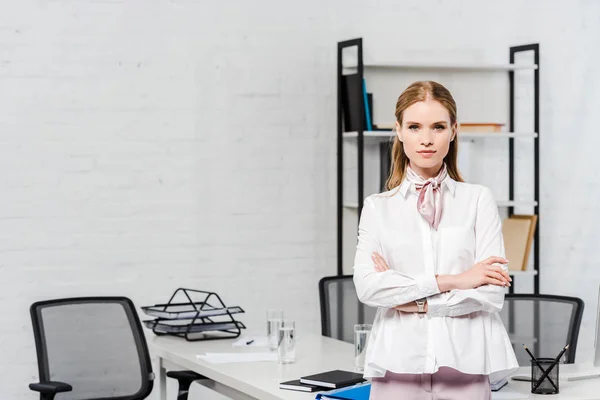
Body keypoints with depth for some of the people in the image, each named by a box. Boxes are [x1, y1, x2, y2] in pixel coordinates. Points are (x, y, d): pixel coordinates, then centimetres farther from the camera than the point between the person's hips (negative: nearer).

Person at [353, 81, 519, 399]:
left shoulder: (478, 200, 5)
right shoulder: (377, 208, 7)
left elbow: (491, 292, -4)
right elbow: (367, 286, -8)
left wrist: (414, 302, -7)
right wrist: (451, 280, -11)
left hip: (464, 365, 0)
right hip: (398, 365, 1)